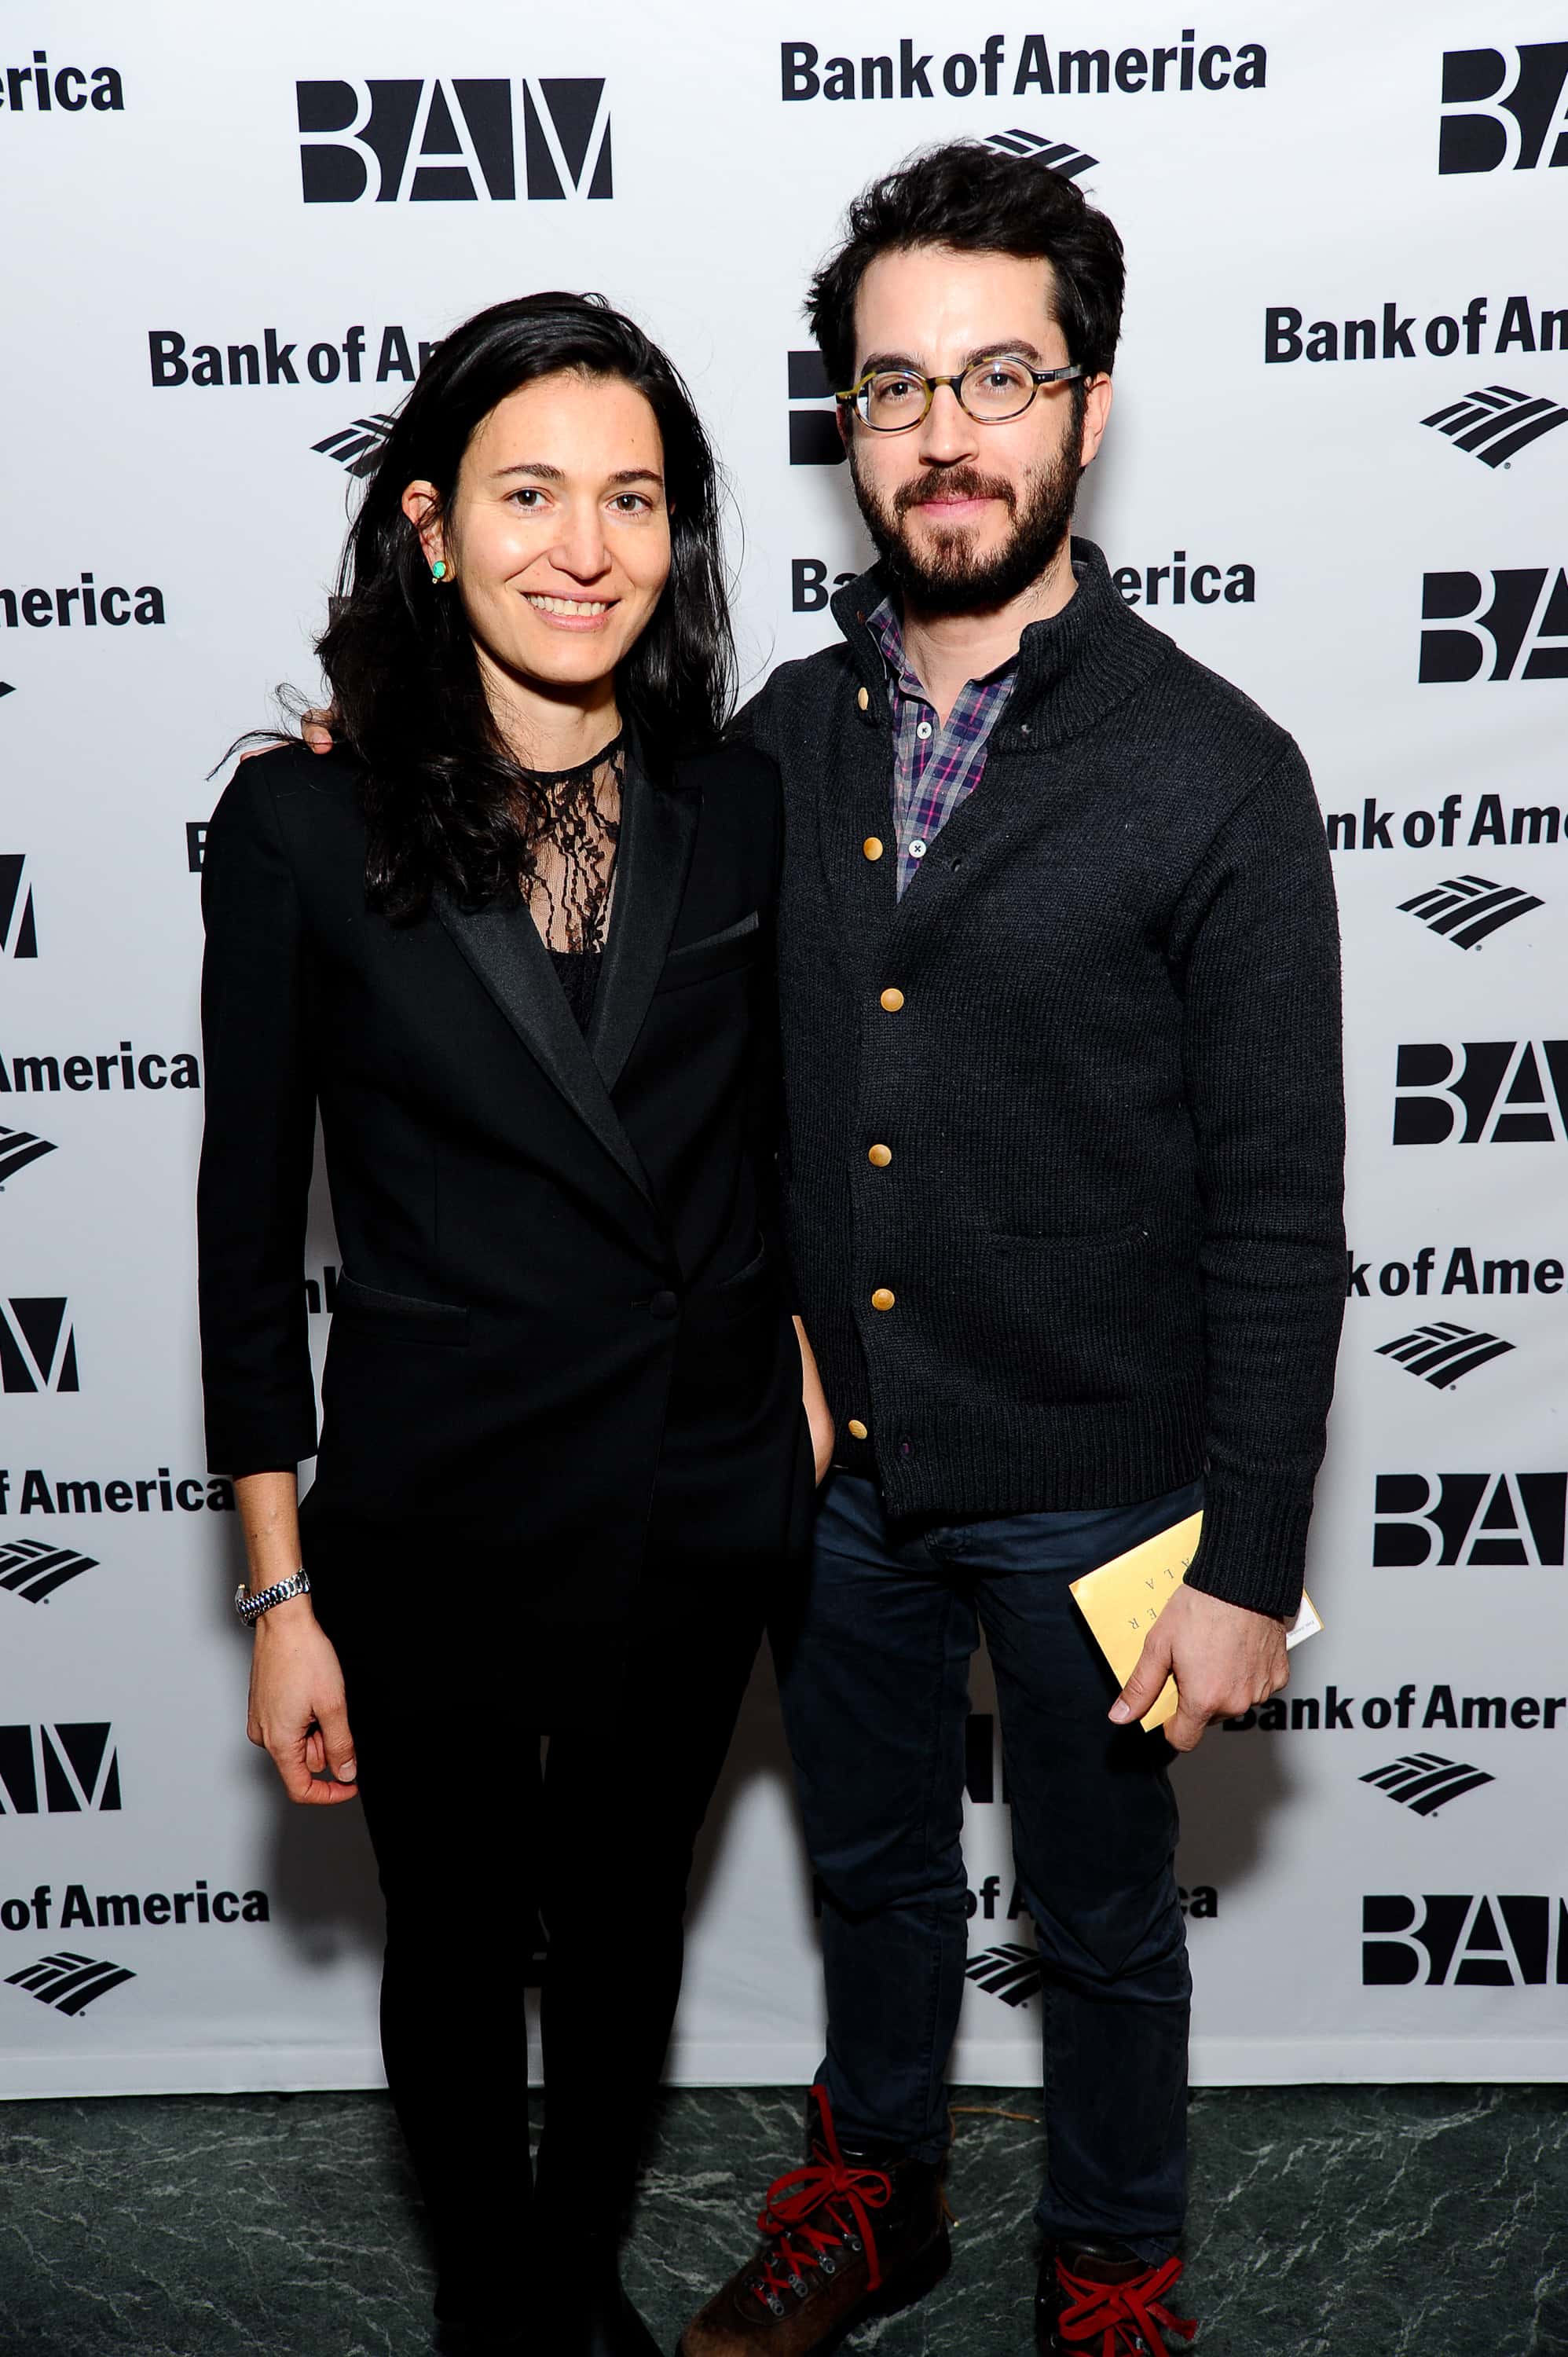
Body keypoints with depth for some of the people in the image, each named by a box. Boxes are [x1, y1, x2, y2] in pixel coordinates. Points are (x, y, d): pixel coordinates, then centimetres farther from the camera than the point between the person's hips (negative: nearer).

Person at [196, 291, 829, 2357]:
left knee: (625, 1919, 22)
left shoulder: (738, 805, -4)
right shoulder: (303, 824, -13)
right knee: (457, 1942, 18)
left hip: (699, 1507, 3)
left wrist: (809, 1394, 3)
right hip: (432, 1520, -2)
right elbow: (249, 1231, -8)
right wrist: (281, 1592, -7)